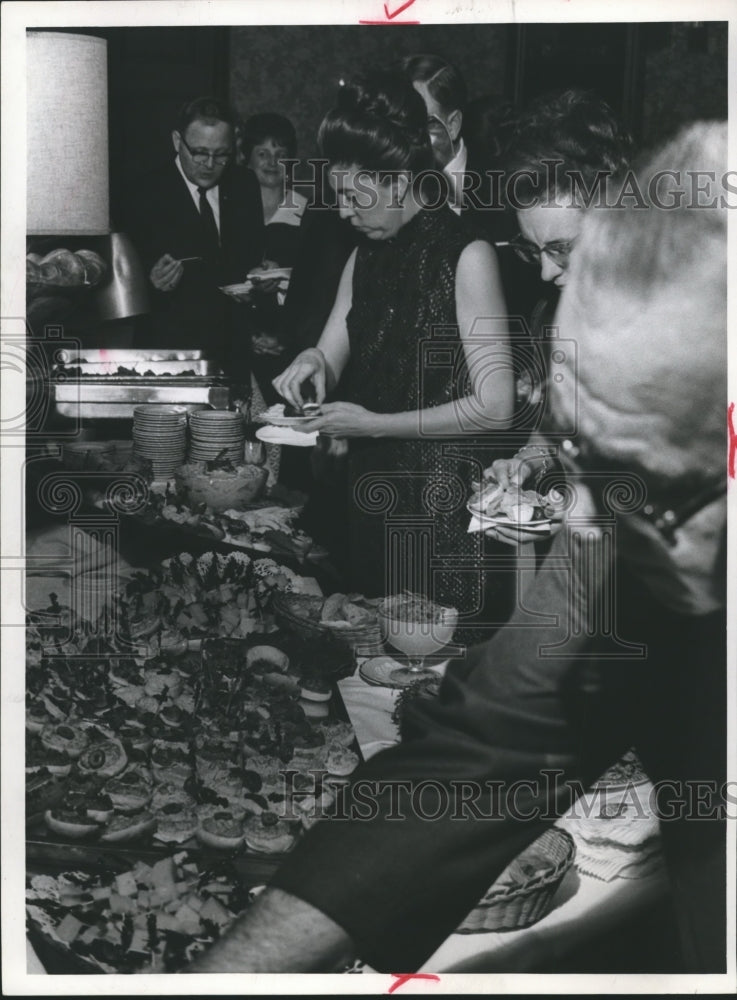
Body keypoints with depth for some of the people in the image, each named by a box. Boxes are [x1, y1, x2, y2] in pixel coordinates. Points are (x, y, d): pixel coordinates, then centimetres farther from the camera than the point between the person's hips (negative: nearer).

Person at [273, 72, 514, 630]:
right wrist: (316, 361, -10)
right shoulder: (365, 258, 10)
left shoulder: (466, 256, -13)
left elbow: (495, 406, -16)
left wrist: (373, 424, -16)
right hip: (374, 492, 7)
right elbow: (333, 356, 15)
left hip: (443, 504, -7)